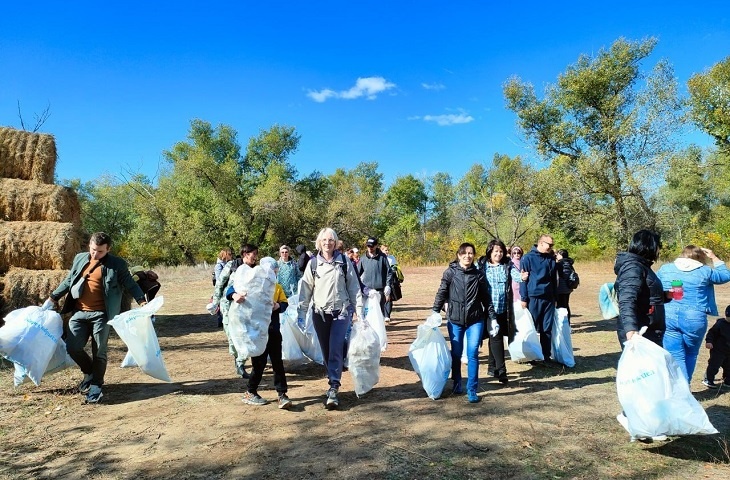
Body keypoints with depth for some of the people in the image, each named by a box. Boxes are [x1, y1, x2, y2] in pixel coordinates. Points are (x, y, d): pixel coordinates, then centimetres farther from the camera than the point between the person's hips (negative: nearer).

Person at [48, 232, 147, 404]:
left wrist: (141, 300, -14)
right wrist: (54, 296, 21)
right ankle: (90, 373, 27)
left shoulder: (117, 265, -3)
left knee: (99, 352, 1)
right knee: (72, 347, 0)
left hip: (101, 314, -4)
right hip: (79, 312, 4)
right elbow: (68, 281, 22)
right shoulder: (80, 259, 11)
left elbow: (130, 284, -2)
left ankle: (95, 386, 16)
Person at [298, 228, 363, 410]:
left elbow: (354, 287, 1)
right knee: (326, 351, 8)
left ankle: (333, 389, -11)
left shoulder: (344, 261, -1)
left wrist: (359, 312, -1)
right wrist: (301, 314, 2)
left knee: (335, 349, -13)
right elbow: (306, 290, 6)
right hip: (320, 313, 2)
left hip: (341, 312, -2)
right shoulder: (313, 263, 2)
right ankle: (334, 380, 26)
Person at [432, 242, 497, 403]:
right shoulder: (450, 272, -2)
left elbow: (486, 298, 8)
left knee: (473, 353, -5)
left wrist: (492, 317, 6)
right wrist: (435, 312, -13)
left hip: (475, 320, 0)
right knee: (456, 353, 11)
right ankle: (457, 383, 30)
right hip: (455, 320, 0)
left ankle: (472, 390, 5)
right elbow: (441, 293, -2)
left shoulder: (478, 274, 3)